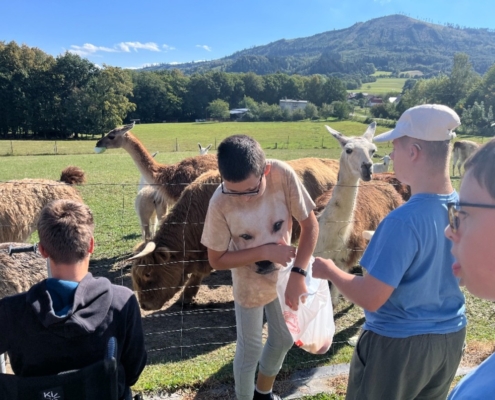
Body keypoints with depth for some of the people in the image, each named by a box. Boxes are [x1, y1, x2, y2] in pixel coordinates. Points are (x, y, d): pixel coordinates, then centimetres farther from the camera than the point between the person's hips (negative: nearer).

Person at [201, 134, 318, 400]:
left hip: (283, 276, 4)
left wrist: (297, 274, -25)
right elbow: (216, 260, -18)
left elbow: (310, 225, -16)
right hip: (249, 284, -3)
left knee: (283, 339, 22)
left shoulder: (283, 175, -27)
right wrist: (265, 251, -26)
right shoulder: (220, 204, -30)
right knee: (250, 349, 14)